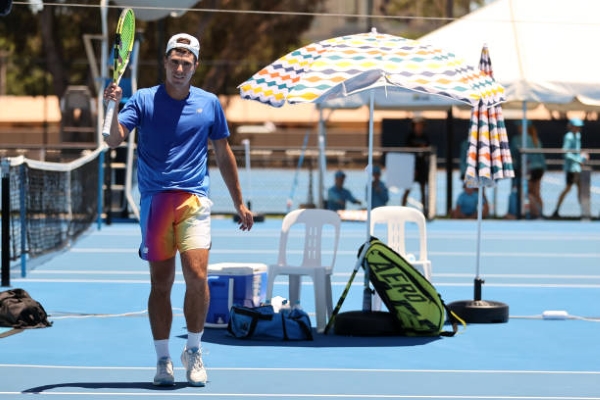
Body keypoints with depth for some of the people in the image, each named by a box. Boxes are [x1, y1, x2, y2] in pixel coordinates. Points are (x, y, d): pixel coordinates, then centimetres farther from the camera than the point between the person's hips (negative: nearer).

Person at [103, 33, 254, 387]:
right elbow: (114, 139, -7)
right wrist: (112, 107, -25)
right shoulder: (144, 100, 5)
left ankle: (194, 352, 6)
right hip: (154, 201, 0)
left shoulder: (209, 103, 10)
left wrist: (239, 202, 17)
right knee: (161, 282, 2)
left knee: (197, 275, -13)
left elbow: (224, 155, 17)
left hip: (194, 199, 0)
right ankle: (163, 360, 10)